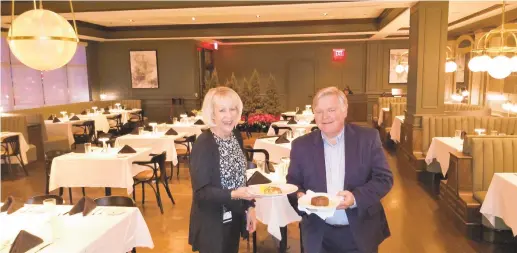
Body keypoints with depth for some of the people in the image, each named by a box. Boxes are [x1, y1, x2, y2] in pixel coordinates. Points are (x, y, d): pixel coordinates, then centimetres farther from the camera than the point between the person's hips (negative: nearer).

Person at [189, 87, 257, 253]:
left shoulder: (237, 137, 0)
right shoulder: (203, 144, -22)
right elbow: (201, 191, -22)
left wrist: (249, 207, 3)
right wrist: (233, 194, -33)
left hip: (235, 218, 7)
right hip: (212, 224, -7)